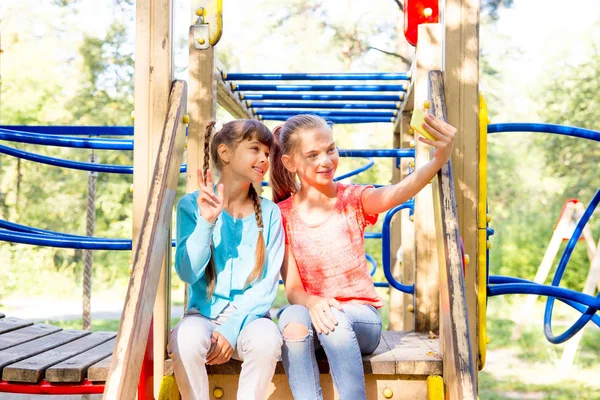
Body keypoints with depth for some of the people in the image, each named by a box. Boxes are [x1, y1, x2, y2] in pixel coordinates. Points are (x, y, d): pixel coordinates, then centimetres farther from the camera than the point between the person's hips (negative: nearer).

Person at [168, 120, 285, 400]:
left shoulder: (269, 213, 3)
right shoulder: (192, 205, 1)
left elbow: (268, 284, -1)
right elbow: (187, 273, -7)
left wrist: (231, 328, -13)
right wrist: (206, 222, -20)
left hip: (249, 316, 1)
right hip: (203, 314, 0)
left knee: (266, 339, -33)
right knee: (185, 340, -34)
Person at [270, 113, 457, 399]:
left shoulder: (353, 200, -4)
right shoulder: (282, 215, -2)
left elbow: (398, 193, -28)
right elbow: (292, 289, -6)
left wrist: (439, 160, -49)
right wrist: (313, 302, -32)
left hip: (360, 314, -1)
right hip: (310, 310, 1)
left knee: (336, 321, -35)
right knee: (292, 319, -33)